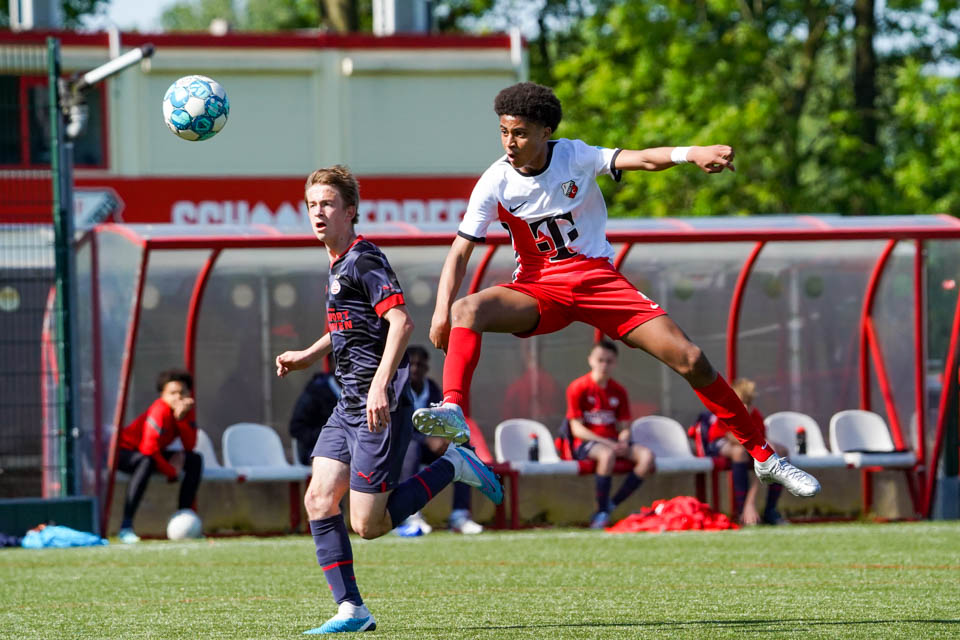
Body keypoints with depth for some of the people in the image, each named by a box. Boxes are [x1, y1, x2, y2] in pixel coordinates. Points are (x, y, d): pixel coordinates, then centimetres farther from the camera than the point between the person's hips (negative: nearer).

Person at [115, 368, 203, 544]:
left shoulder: (187, 410, -4)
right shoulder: (160, 411, -28)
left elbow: (190, 445, -12)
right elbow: (149, 449, -31)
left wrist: (181, 419, -25)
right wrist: (171, 472, -21)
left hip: (152, 453, 8)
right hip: (126, 450, -8)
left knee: (195, 460, -4)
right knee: (146, 462, -41)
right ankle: (126, 527, -42)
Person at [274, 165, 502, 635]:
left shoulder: (365, 261, -13)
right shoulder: (338, 266, 17)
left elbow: (401, 322, -24)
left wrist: (380, 385, -32)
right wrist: (307, 356, 25)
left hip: (377, 407, -9)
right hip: (347, 406, 9)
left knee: (368, 525, -9)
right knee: (319, 500, -1)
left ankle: (451, 468, 7)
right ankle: (351, 610, 1)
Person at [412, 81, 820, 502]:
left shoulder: (574, 156, -8)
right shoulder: (495, 184, -7)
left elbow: (641, 159, -21)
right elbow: (460, 250, -7)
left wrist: (689, 154, -42)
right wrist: (442, 310, -23)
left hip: (597, 278, 0)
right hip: (538, 289, 1)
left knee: (690, 360, -11)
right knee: (466, 312, -31)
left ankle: (763, 456, 0)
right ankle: (452, 413, -44)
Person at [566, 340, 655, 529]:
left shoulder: (618, 391, 11)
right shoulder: (578, 388, -5)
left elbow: (625, 428, 11)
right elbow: (577, 429, -10)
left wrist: (623, 442, -14)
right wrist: (607, 443, -20)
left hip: (613, 442, 5)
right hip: (586, 443, -5)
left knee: (647, 456, -21)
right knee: (607, 454, -40)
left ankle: (612, 505, -19)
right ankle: (602, 511, -30)